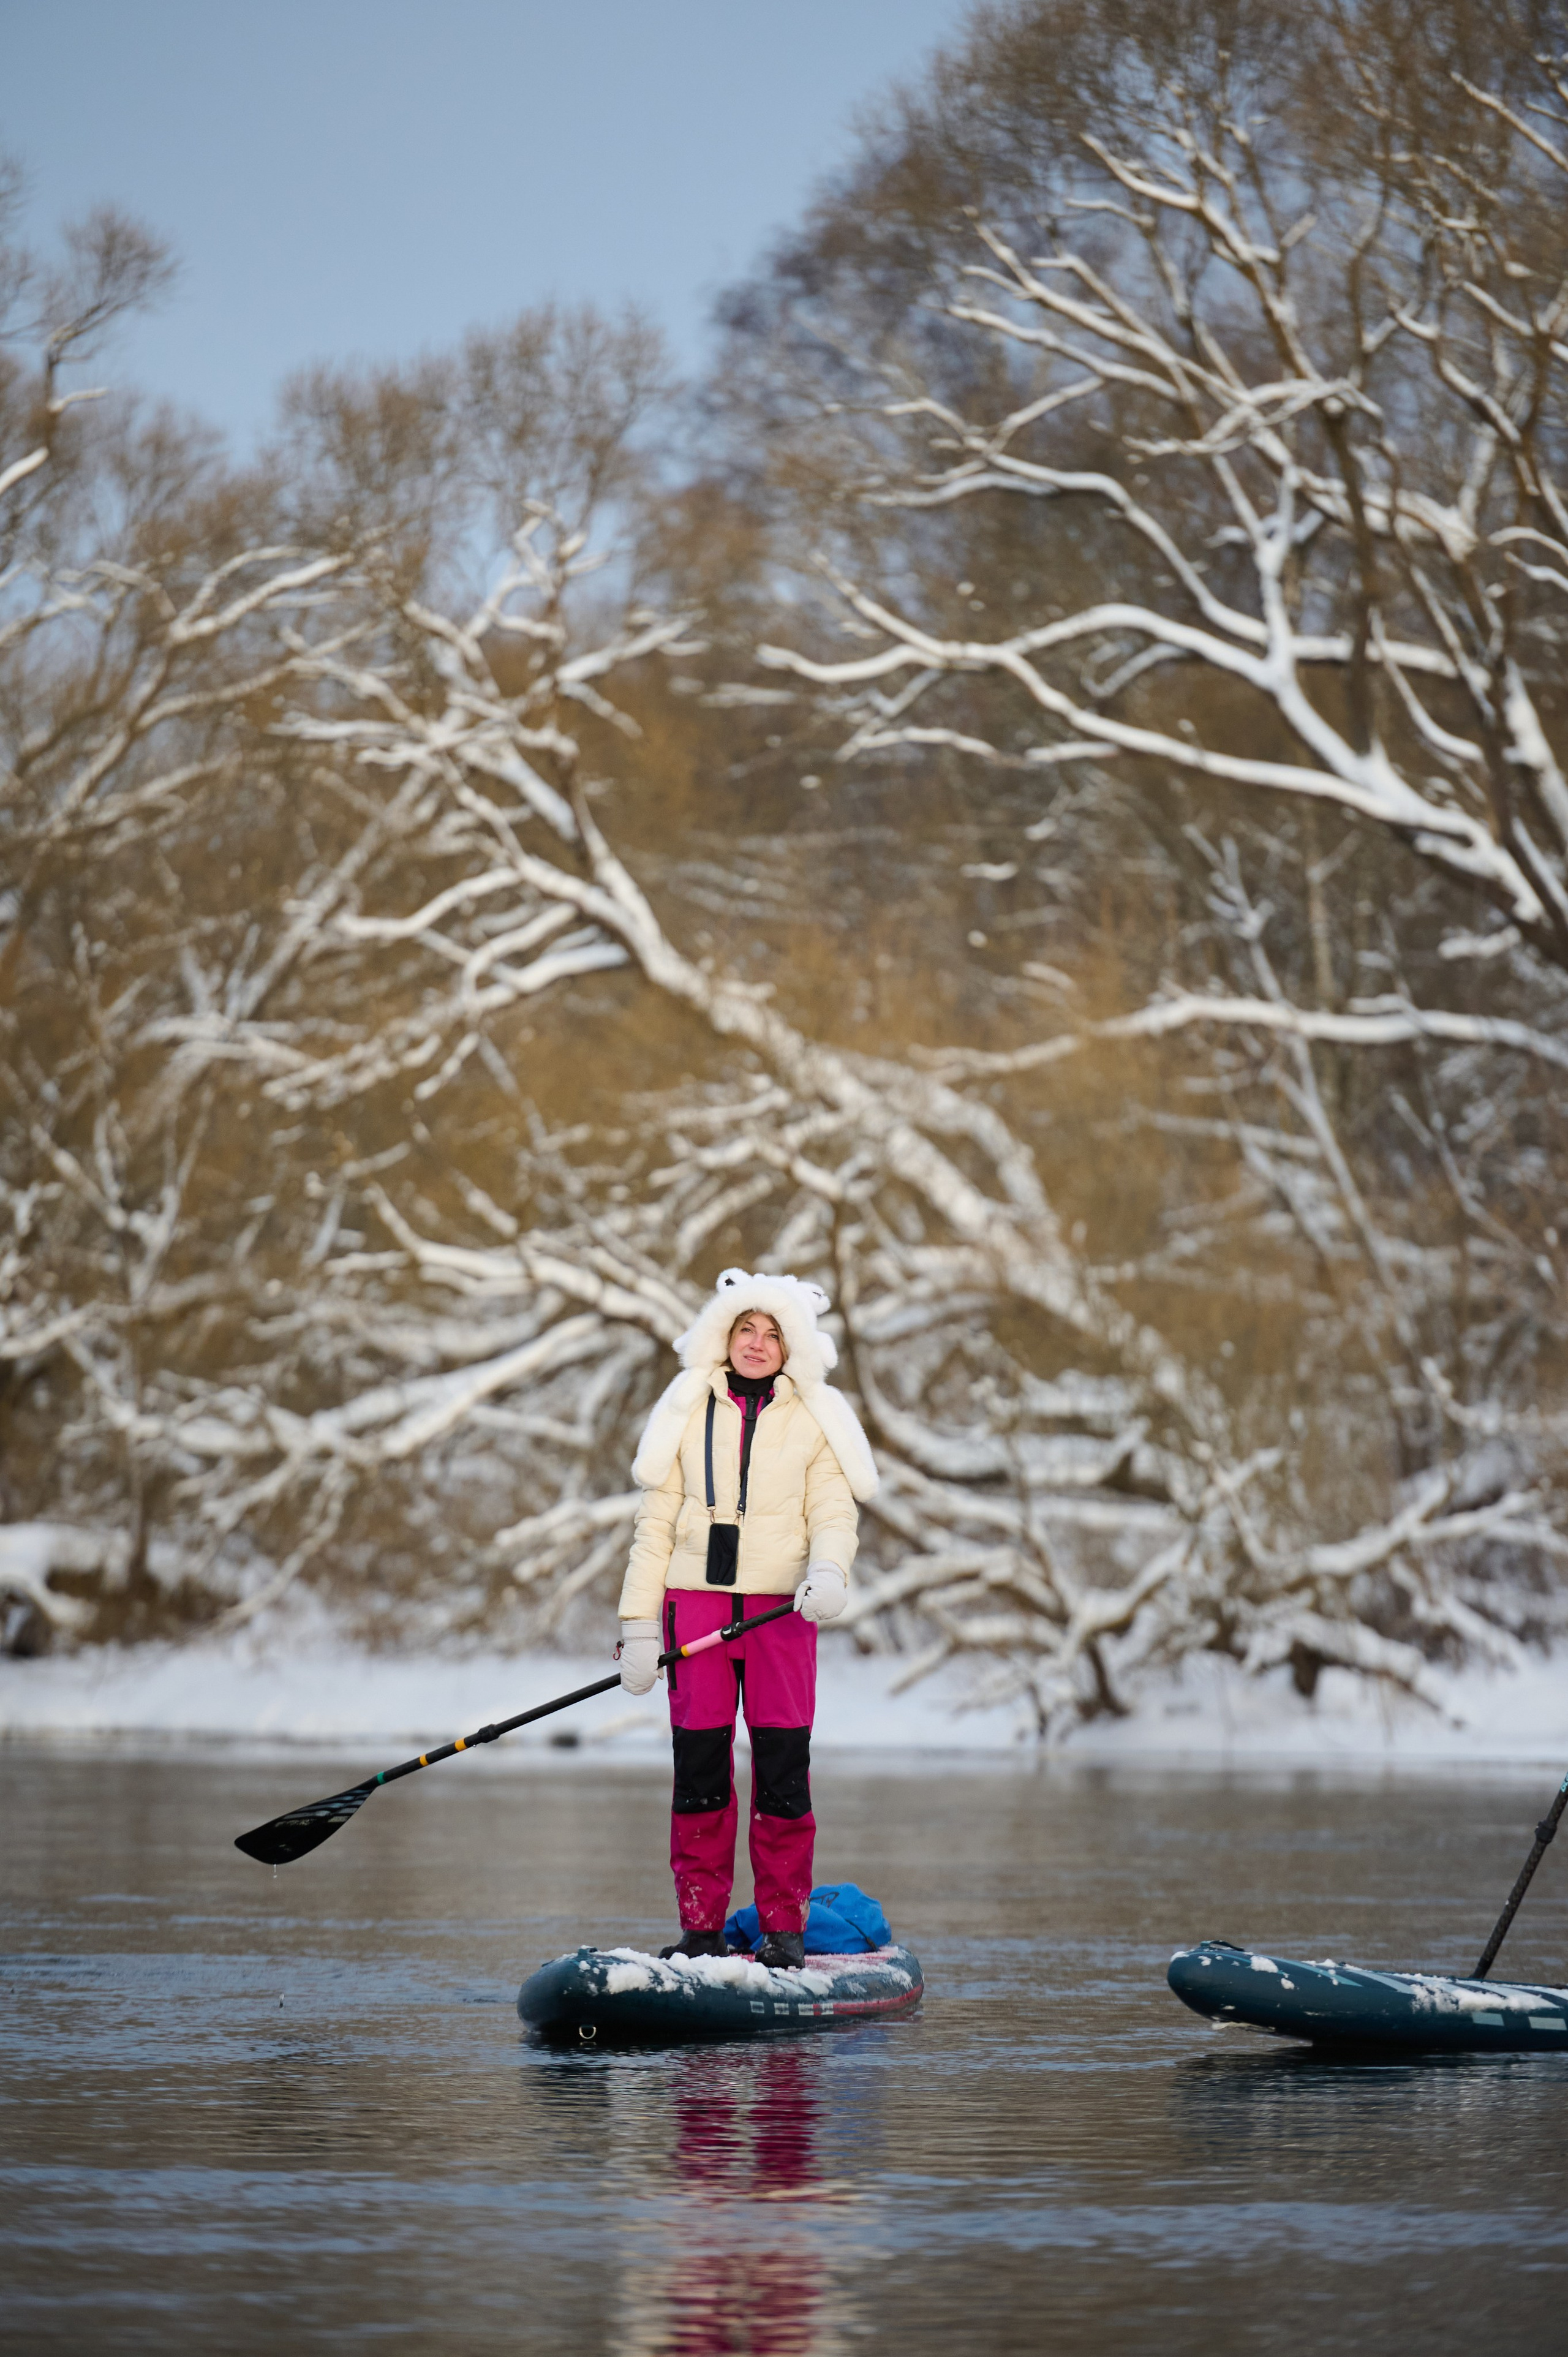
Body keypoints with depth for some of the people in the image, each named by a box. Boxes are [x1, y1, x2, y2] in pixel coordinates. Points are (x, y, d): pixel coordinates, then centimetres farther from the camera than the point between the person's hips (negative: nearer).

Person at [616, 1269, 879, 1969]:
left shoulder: (816, 1417, 5)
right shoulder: (689, 1411, 7)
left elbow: (834, 1513, -1)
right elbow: (656, 1522, 8)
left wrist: (828, 1571, -23)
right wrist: (638, 1624, 2)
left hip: (781, 1604, -1)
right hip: (696, 1600, 1)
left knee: (783, 1762, -5)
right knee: (699, 1760, -1)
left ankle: (784, 1929, 2)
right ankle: (701, 1927, 5)